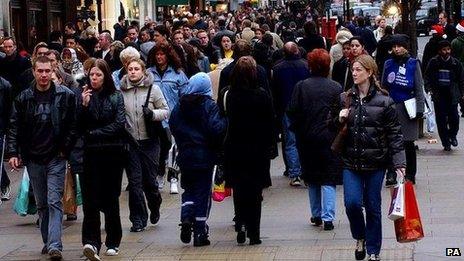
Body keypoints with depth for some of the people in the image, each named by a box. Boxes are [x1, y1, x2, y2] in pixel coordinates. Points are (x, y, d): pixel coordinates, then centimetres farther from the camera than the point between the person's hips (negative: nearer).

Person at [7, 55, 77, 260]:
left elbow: (73, 125, 0)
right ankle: (48, 242, 21)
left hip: (56, 157, -3)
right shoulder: (23, 98, 3)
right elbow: (14, 127, 5)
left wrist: (66, 149, -6)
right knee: (41, 203, 11)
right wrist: (13, 153, -4)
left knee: (54, 201, -10)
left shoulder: (65, 95, -3)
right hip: (33, 158, 3)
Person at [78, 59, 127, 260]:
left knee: (110, 198, 6)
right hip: (91, 153, 1)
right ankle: (92, 242, -19)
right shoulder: (86, 96, 7)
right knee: (90, 199, -11)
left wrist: (95, 134, -7)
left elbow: (119, 124, -5)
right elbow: (80, 127, 2)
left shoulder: (115, 97, 3)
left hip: (113, 153, -1)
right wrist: (84, 105, -11)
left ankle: (113, 242, 17)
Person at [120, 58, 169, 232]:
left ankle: (154, 205, 35)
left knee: (149, 180, 5)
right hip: (130, 142, 1)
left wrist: (153, 114, -18)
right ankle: (138, 219, 9)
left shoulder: (153, 88, -2)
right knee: (134, 181, 0)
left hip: (150, 141, -1)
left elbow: (165, 111, 1)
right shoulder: (121, 90, 2)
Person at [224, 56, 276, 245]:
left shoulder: (229, 96, -9)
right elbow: (270, 124, -5)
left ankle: (241, 224, -3)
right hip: (258, 150, -1)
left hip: (235, 150, 1)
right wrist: (270, 146, 5)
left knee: (238, 189, 13)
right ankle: (253, 232, 8)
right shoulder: (262, 96, -11)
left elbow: (225, 122, -4)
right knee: (255, 191, 8)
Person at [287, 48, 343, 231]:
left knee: (312, 179, 15)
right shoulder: (336, 88, -6)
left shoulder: (301, 86, -5)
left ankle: (316, 215, 22)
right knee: (329, 179, 1)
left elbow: (292, 112, -5)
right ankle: (327, 217, -9)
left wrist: (297, 130, 11)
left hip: (306, 139, 1)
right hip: (329, 138, -1)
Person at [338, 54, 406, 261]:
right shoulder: (344, 99, 5)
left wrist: (398, 163, -8)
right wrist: (339, 120, -7)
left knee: (373, 207, 6)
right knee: (352, 203, -11)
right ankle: (360, 238, 17)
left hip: (375, 161, -2)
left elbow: (394, 134, -3)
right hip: (351, 161, 2)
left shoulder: (384, 101, -5)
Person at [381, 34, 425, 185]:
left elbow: (419, 88, 0)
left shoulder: (413, 64, 0)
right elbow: (383, 87, 10)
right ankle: (391, 175, 3)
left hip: (408, 108, -2)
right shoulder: (388, 64, 7)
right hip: (391, 107, 2)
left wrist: (419, 109, -6)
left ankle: (410, 175, 15)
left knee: (409, 144, 5)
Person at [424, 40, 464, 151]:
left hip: (452, 95, 0)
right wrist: (429, 88, -6)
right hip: (438, 95, 0)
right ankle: (446, 142, 13)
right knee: (441, 120, 2)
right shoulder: (433, 62, -1)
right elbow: (426, 76, 7)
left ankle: (452, 135, 21)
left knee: (454, 117, -7)